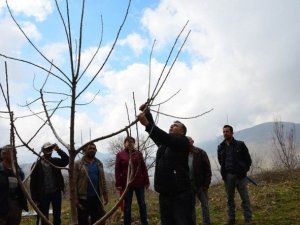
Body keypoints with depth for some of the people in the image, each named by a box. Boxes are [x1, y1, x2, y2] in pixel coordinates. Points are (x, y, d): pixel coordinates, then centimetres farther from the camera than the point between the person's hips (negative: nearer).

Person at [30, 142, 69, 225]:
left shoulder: (56, 161, 4)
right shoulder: (36, 164, -5)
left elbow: (66, 160, -12)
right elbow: (33, 183, -6)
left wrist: (58, 150, -22)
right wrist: (35, 199, -8)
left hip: (56, 192, 3)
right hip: (43, 194, -3)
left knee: (57, 216, 12)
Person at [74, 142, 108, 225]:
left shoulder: (99, 163, 10)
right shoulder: (78, 164, -6)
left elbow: (103, 180, 13)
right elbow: (74, 182, -9)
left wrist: (105, 194, 8)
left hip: (97, 197, 4)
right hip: (83, 198, -4)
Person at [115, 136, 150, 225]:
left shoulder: (138, 153, 6)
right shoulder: (120, 154, 0)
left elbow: (144, 168, 6)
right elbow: (117, 170, -3)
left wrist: (146, 181, 2)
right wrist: (118, 184, -9)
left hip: (139, 183, 2)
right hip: (126, 184, -2)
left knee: (142, 204, 8)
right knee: (127, 205, 6)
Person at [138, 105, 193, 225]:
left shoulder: (183, 141, -3)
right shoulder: (164, 142, 21)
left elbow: (168, 138, -20)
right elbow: (155, 132, 15)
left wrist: (147, 124, -30)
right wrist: (147, 113, -2)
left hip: (180, 193, -7)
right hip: (165, 193, 7)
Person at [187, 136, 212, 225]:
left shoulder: (200, 153, -6)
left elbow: (207, 169, -5)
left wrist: (206, 184, -10)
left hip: (200, 184, -1)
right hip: (188, 185, 2)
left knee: (205, 205, 6)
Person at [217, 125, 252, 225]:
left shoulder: (240, 144, -3)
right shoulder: (221, 147, 6)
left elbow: (248, 159, 3)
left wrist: (244, 170, 2)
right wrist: (225, 170, 12)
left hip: (240, 175, -3)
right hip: (227, 176, 3)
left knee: (245, 198, 0)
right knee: (230, 199, 10)